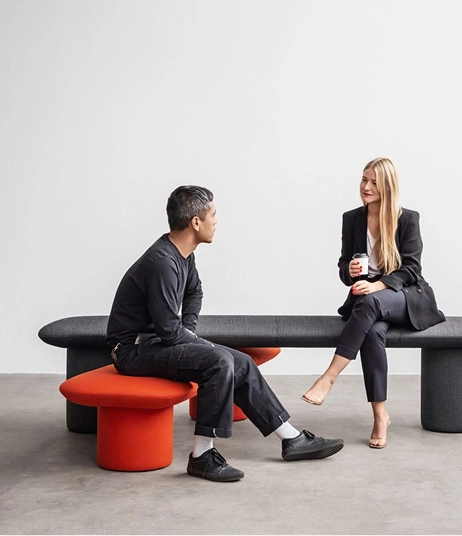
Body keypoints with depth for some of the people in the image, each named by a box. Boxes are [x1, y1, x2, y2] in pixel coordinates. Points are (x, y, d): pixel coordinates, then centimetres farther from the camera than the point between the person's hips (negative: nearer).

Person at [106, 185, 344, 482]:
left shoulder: (183, 255, 4)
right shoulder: (162, 263, -26)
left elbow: (194, 293, 24)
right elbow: (170, 331, -24)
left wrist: (189, 331, 10)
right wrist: (200, 345, -7)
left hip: (159, 341, 9)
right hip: (136, 350, -9)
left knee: (242, 365, 3)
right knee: (218, 362, -29)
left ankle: (293, 439, 11)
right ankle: (202, 456, -19)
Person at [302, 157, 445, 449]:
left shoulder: (408, 219, -2)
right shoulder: (351, 218, 7)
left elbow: (411, 268, -8)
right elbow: (343, 267, 9)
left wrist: (379, 285, -24)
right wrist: (351, 271, -17)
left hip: (407, 296, -2)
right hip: (367, 297, 2)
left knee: (370, 302, -37)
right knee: (373, 331, -33)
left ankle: (329, 378, -37)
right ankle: (380, 415, -28)